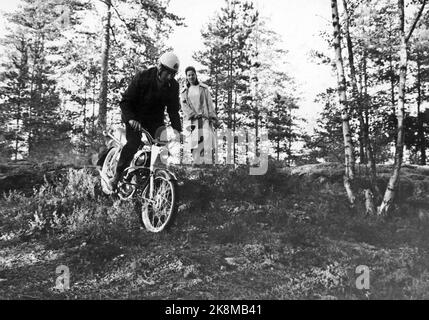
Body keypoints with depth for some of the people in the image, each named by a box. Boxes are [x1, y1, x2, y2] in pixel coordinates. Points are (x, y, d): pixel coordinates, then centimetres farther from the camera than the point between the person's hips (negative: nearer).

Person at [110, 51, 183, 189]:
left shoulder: (173, 85, -8)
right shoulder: (142, 77, -21)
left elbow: (173, 110, -2)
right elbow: (125, 101, -20)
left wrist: (178, 130, -14)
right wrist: (131, 119, -37)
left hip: (155, 118, 4)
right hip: (135, 116, -4)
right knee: (133, 143, -25)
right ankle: (117, 175, -11)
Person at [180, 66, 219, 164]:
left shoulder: (203, 88, 12)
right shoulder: (184, 91, 14)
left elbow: (209, 104, 8)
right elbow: (184, 106, 4)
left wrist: (213, 117, 0)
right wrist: (193, 115, -11)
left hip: (205, 118, -1)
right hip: (193, 120, 1)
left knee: (207, 140, -13)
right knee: (195, 143, -6)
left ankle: (208, 163, -15)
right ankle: (197, 163, -1)